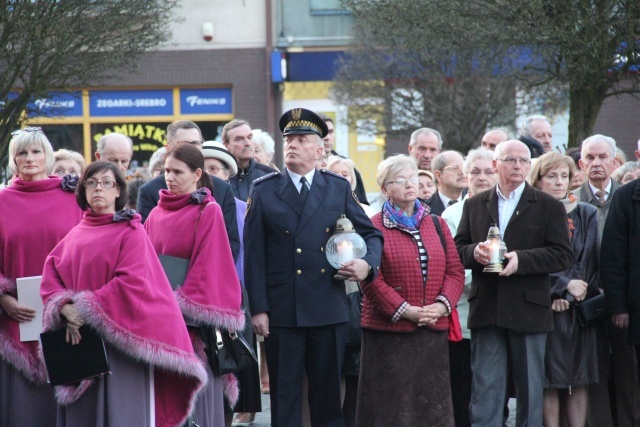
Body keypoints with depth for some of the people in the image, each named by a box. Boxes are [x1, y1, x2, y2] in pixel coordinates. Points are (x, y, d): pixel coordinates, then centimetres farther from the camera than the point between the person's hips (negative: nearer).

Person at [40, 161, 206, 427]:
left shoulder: (131, 232, -1)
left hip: (121, 341, -5)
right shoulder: (75, 236, 14)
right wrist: (65, 307, -14)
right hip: (79, 342, 5)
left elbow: (132, 282, -13)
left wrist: (87, 309, -16)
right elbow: (51, 275, 6)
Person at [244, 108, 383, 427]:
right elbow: (254, 255, 0)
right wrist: (258, 308, -6)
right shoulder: (263, 191, 3)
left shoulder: (339, 189, 8)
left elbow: (371, 234, 14)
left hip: (329, 308, 2)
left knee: (328, 390, 8)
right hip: (281, 310, -2)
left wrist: (367, 264, -8)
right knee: (284, 392, 3)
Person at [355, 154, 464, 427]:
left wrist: (442, 305, -8)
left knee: (433, 403, 5)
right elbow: (371, 279, -10)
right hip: (389, 331, -4)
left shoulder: (436, 225, 13)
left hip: (434, 331, 4)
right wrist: (405, 311, -16)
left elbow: (455, 270, 9)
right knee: (392, 404, -1)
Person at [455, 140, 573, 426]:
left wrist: (521, 260, -18)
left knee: (530, 387, 6)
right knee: (485, 387, 2)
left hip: (528, 309, -2)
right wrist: (474, 253, -13)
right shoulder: (474, 205, 12)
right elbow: (457, 250, 10)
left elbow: (563, 255, -5)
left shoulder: (549, 207, 2)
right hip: (486, 311, 2)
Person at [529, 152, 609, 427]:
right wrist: (564, 286, -13)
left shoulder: (586, 215, 10)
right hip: (543, 309, -2)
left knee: (580, 380, 1)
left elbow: (588, 261, 3)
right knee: (549, 382, -4)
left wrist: (568, 297, -9)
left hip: (581, 309, 2)